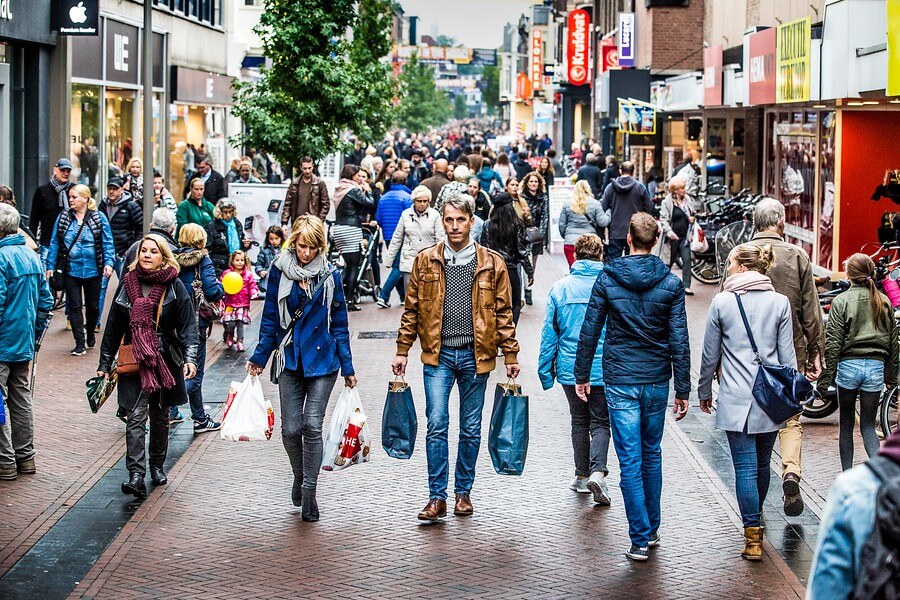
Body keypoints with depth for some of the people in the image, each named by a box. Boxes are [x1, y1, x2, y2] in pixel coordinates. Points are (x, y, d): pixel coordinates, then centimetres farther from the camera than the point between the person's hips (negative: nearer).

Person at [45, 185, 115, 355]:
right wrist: (50, 266, 0)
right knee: (75, 306, -1)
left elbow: (107, 242, -4)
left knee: (93, 306, 12)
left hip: (93, 270, -1)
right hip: (71, 269, 1)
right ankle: (79, 343, 0)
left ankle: (91, 334, 36)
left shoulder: (99, 218, -3)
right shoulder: (63, 218, 3)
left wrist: (109, 262, -17)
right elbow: (55, 243, 4)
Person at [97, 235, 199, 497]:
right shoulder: (127, 283, 4)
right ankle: (136, 475, -19)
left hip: (165, 361, 0)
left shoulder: (174, 287, -2)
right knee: (136, 416, -11)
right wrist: (104, 364, 8)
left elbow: (187, 327, -6)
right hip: (134, 361, 0)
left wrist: (190, 358, -21)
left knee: (160, 416, 12)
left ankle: (157, 466, 29)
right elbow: (113, 327, 9)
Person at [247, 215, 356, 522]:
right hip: (290, 360, 1)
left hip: (322, 361, -1)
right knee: (291, 428, 0)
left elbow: (339, 324, 5)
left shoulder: (330, 276, 0)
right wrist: (259, 357, 6)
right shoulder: (279, 272, 1)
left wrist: (347, 367, 5)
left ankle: (309, 492, 1)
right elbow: (270, 319, 8)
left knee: (312, 426, -8)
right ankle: (300, 477, 28)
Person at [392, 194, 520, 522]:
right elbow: (412, 310, 8)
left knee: (470, 429, 8)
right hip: (438, 355, 0)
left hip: (475, 356, 0)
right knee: (436, 425, -7)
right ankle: (437, 497, -2)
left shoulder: (492, 263, 2)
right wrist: (402, 351, 6)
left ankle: (464, 492, 21)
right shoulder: (426, 260, 4)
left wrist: (510, 355, 3)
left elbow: (503, 313, 5)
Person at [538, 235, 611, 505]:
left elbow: (549, 333, 1)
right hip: (604, 369, -1)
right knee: (600, 422, 6)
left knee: (579, 421, 17)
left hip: (570, 370, 2)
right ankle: (597, 472, -14)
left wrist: (545, 371, 8)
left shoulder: (560, 288, -2)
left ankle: (582, 475, 21)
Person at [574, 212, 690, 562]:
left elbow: (589, 331, -2)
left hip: (620, 382, -2)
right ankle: (652, 529, 27)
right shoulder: (670, 284, -3)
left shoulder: (607, 279, -5)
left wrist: (581, 376, 9)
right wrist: (683, 390, 2)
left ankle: (640, 539, -4)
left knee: (630, 460, -1)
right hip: (657, 382, 2)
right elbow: (680, 341, -3)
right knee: (652, 454, 18)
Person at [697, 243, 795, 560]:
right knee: (762, 463, 18)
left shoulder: (722, 302, -4)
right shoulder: (779, 302, 1)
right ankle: (755, 519, 36)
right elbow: (787, 356, 2)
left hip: (735, 399, -3)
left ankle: (753, 535, -5)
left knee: (745, 466, -2)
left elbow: (710, 354, 2)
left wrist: (704, 391, 15)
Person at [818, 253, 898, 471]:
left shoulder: (841, 301, -4)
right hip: (876, 366, 2)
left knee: (846, 424, 12)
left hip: (849, 365, -2)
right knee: (868, 425, 8)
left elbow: (833, 342, -7)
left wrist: (826, 376, -4)